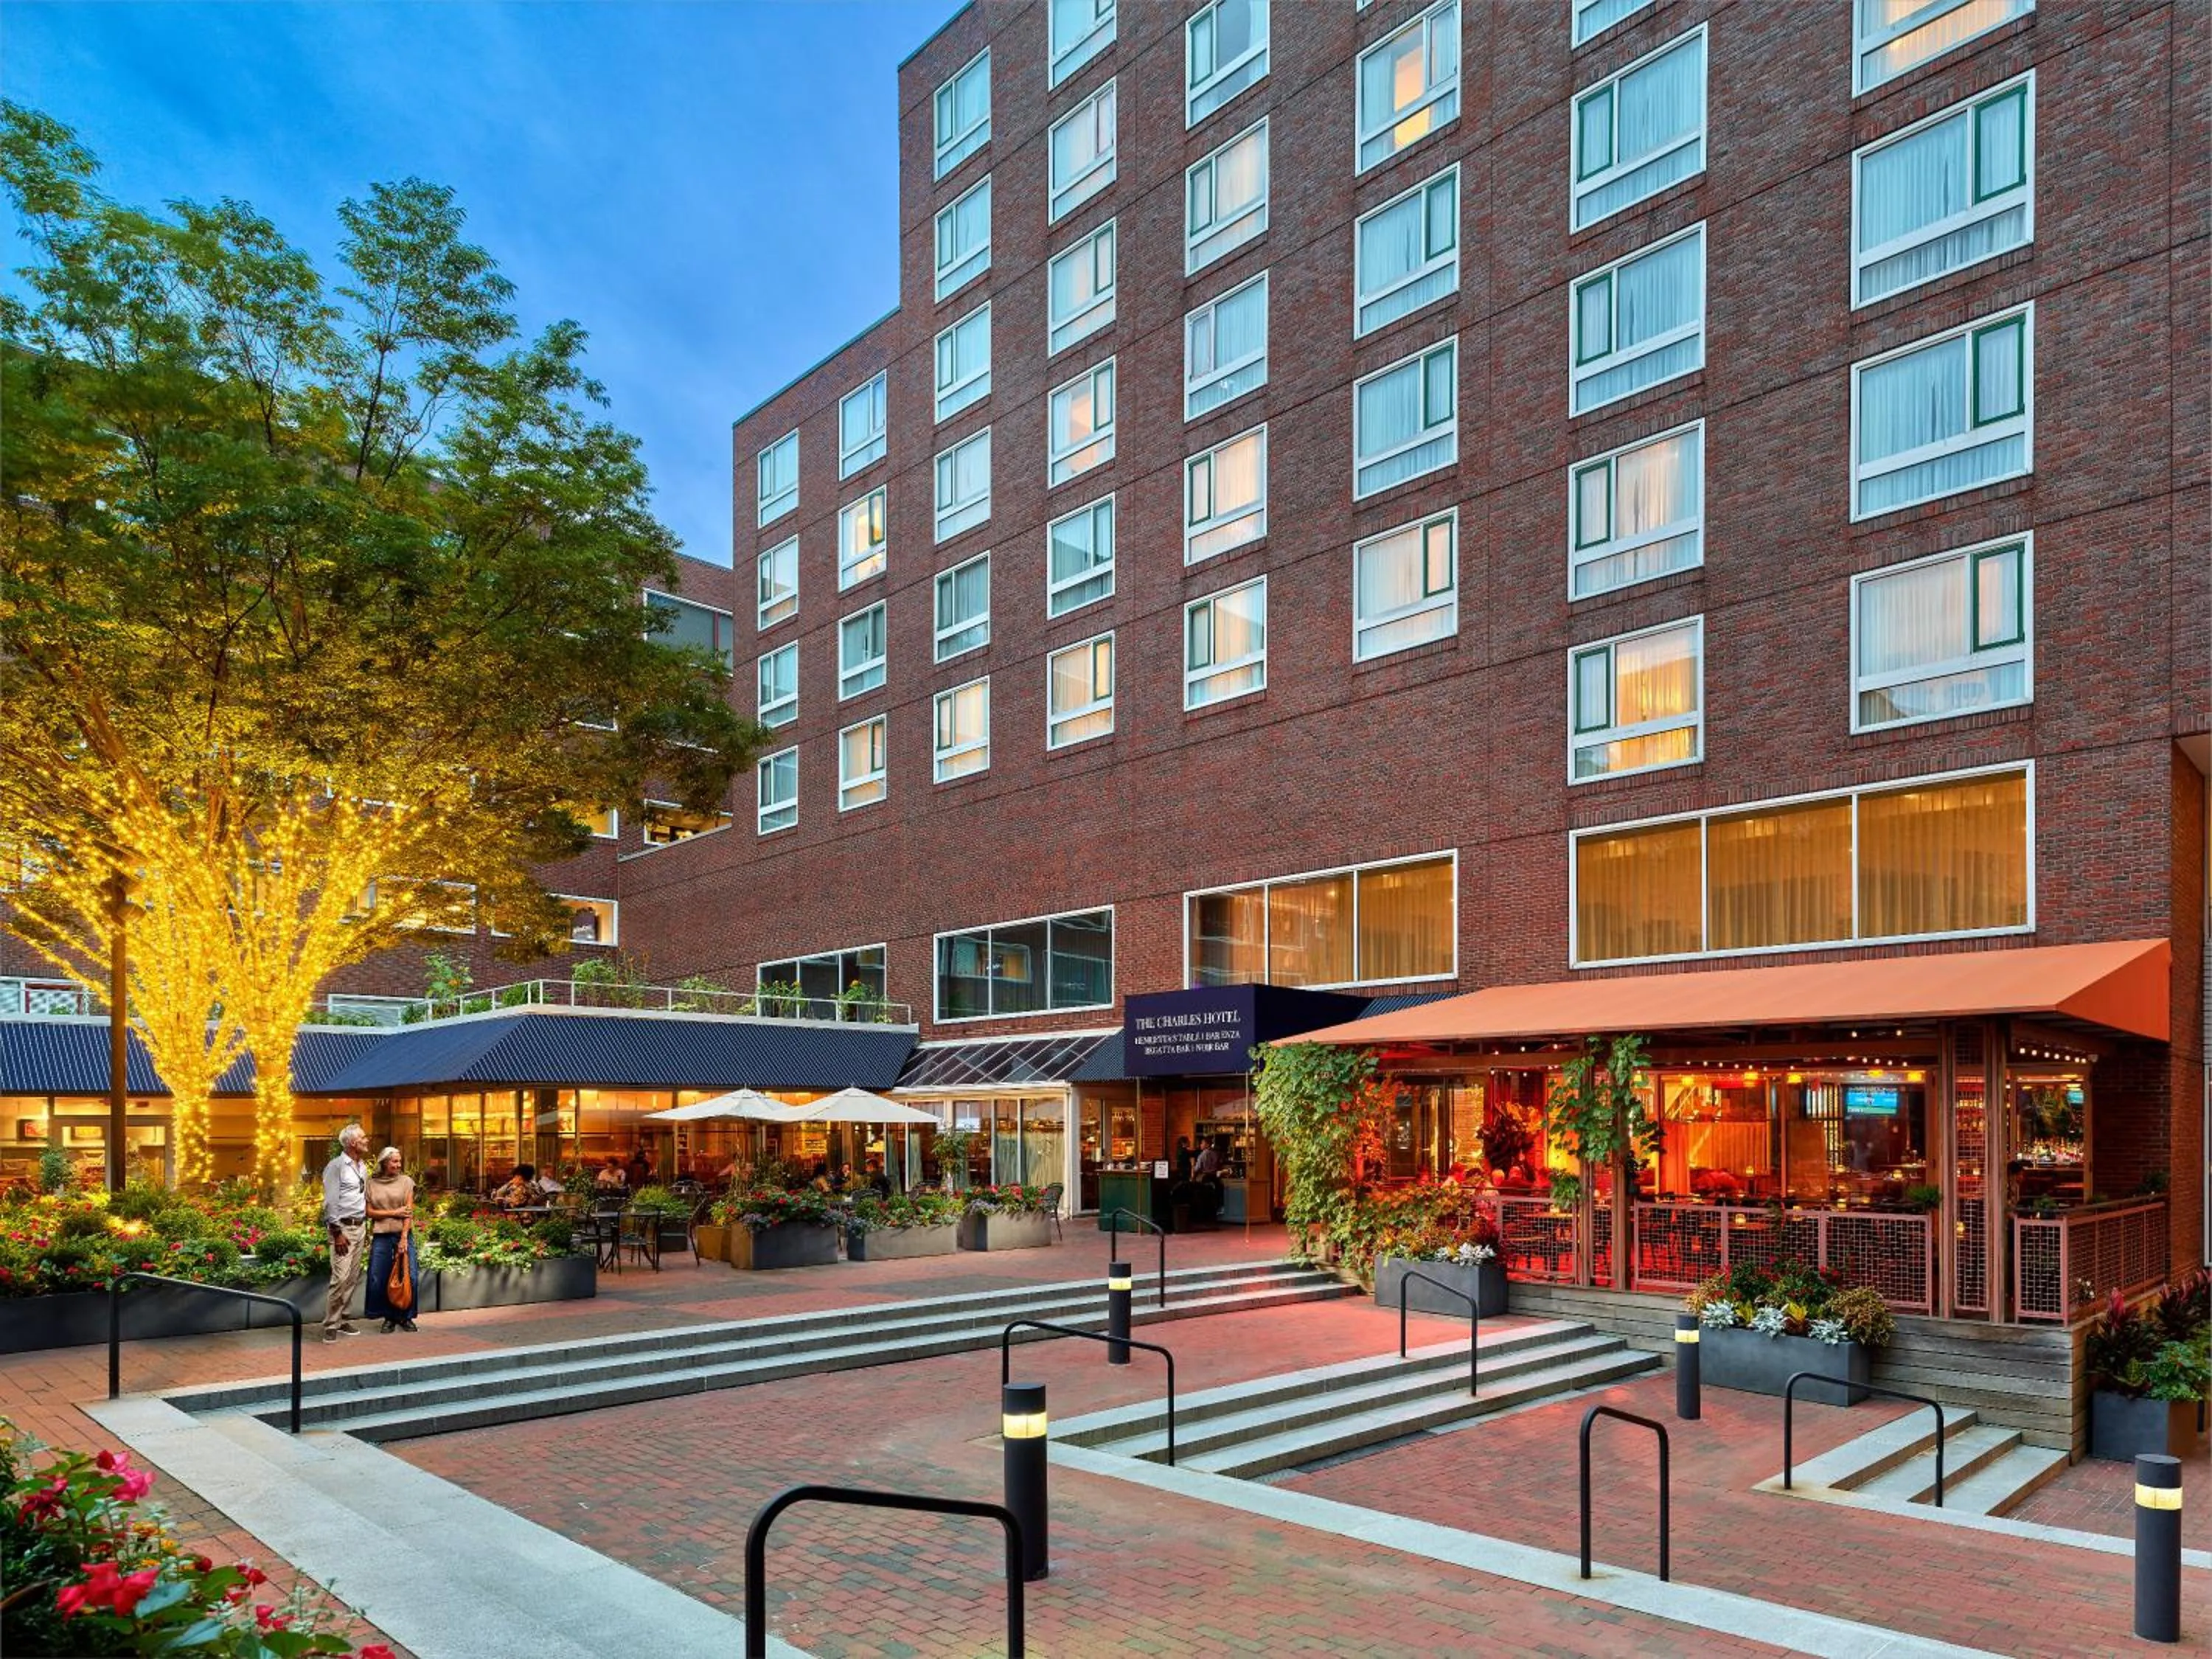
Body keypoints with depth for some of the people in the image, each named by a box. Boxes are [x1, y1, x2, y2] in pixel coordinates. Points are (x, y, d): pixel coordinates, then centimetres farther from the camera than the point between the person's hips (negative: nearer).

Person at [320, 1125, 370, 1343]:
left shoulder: (363, 1168, 16)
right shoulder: (337, 1166, -8)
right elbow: (330, 1202, -12)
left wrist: (365, 1224, 13)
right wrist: (337, 1233, -16)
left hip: (360, 1226, 8)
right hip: (343, 1227, -8)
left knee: (353, 1277, 9)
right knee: (341, 1277, -12)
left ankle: (341, 1319, 19)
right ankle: (330, 1325, -5)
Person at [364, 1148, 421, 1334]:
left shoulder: (406, 1182, 5)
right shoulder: (371, 1184, 5)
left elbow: (409, 1212, -1)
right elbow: (369, 1212, 1)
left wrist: (403, 1239, -9)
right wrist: (394, 1213, -9)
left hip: (403, 1234, 0)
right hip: (381, 1236, 0)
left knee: (410, 1276, -5)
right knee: (380, 1278, -2)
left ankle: (406, 1317, 9)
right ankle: (389, 1317, 13)